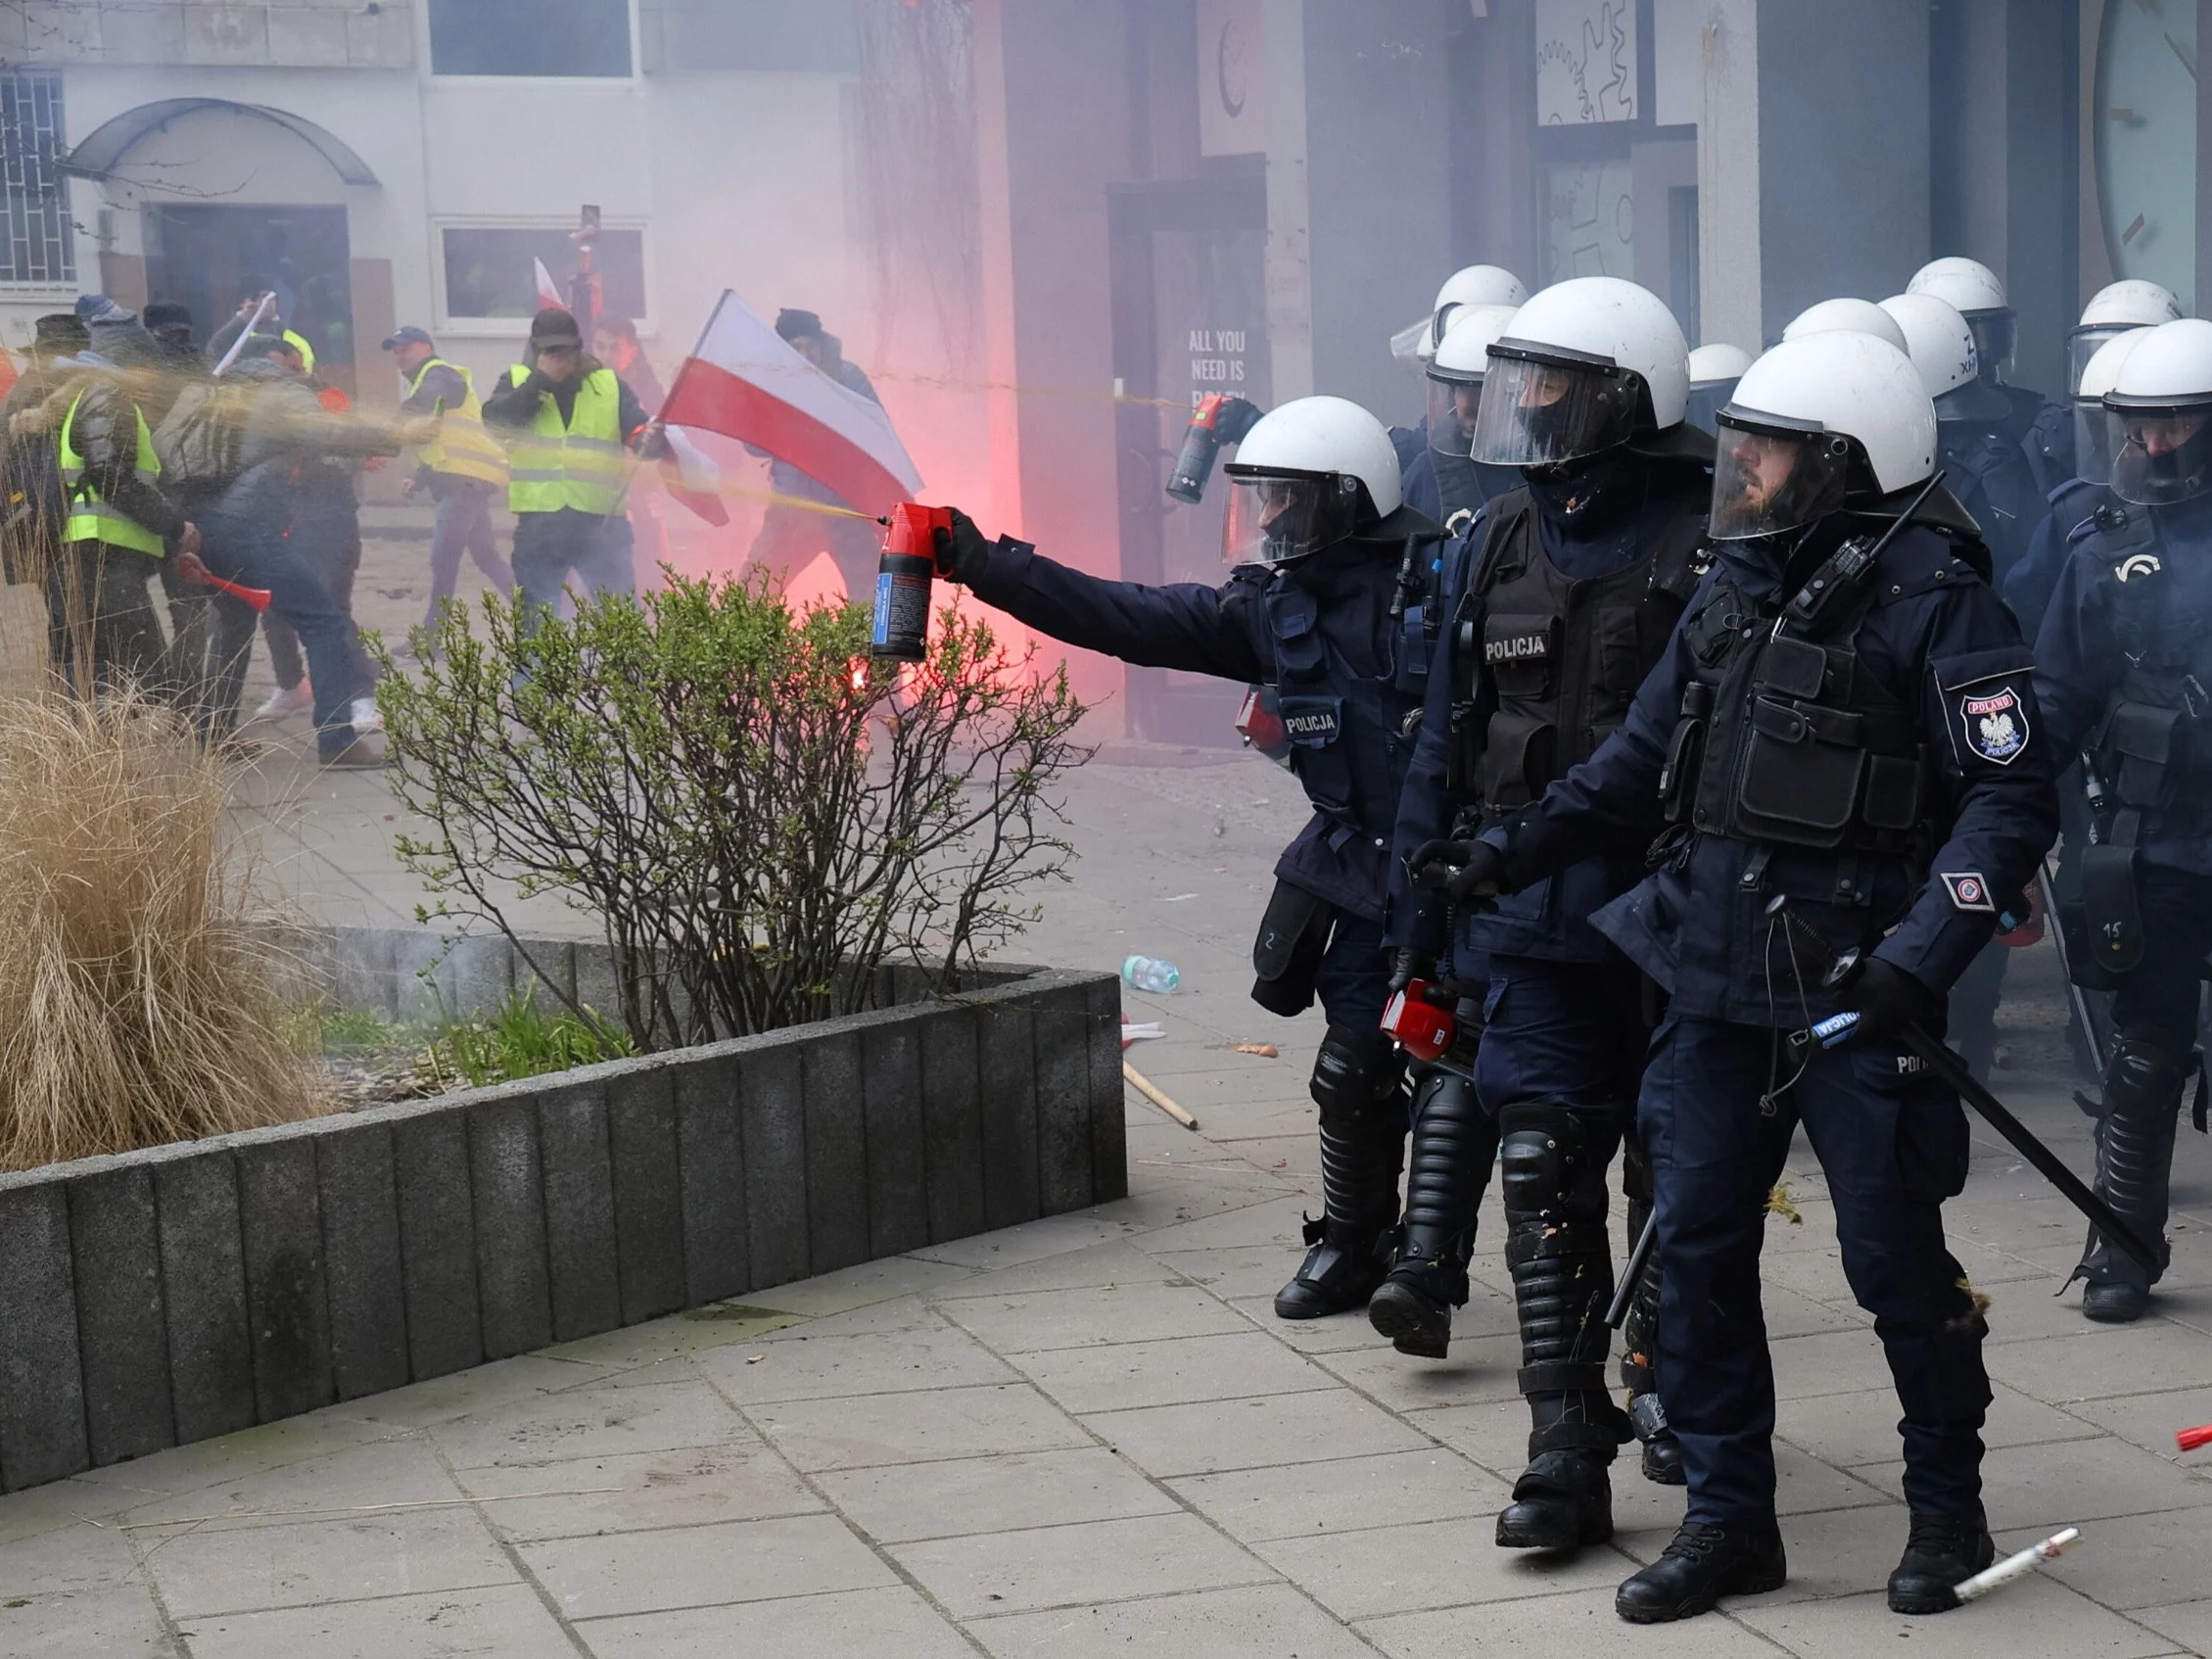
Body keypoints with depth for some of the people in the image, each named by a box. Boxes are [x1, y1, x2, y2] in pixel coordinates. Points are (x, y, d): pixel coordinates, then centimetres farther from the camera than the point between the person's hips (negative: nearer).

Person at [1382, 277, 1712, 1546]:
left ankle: (1678, 1389, 32)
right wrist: (1420, 914, 13)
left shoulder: (1708, 547, -10)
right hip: (1531, 911, 4)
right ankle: (1567, 1454, 0)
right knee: (1543, 1168, -3)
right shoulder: (1497, 546, 8)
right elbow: (1446, 741, 14)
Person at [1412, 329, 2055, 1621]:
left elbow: (2013, 796, -16)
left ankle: (1949, 1510, 24)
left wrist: (1920, 957, -25)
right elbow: (1644, 761, 19)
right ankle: (1729, 1519, 20)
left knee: (1896, 1258, 4)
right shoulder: (1738, 588, 11)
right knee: (1696, 1250, 8)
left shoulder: (1929, 596, -12)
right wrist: (1507, 853, 11)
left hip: (1851, 992, -7)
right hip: (1715, 981, 7)